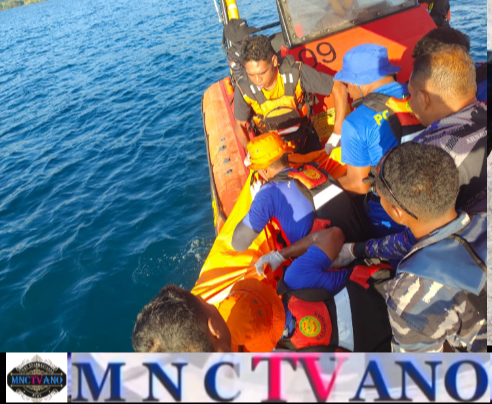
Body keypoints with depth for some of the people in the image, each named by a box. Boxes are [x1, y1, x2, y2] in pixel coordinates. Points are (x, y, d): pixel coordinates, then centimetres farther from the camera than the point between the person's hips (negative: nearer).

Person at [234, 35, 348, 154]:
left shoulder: (295, 72, -29)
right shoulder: (244, 90, -24)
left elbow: (339, 89, -22)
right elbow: (240, 125, -5)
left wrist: (337, 135, -23)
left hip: (303, 135, 0)